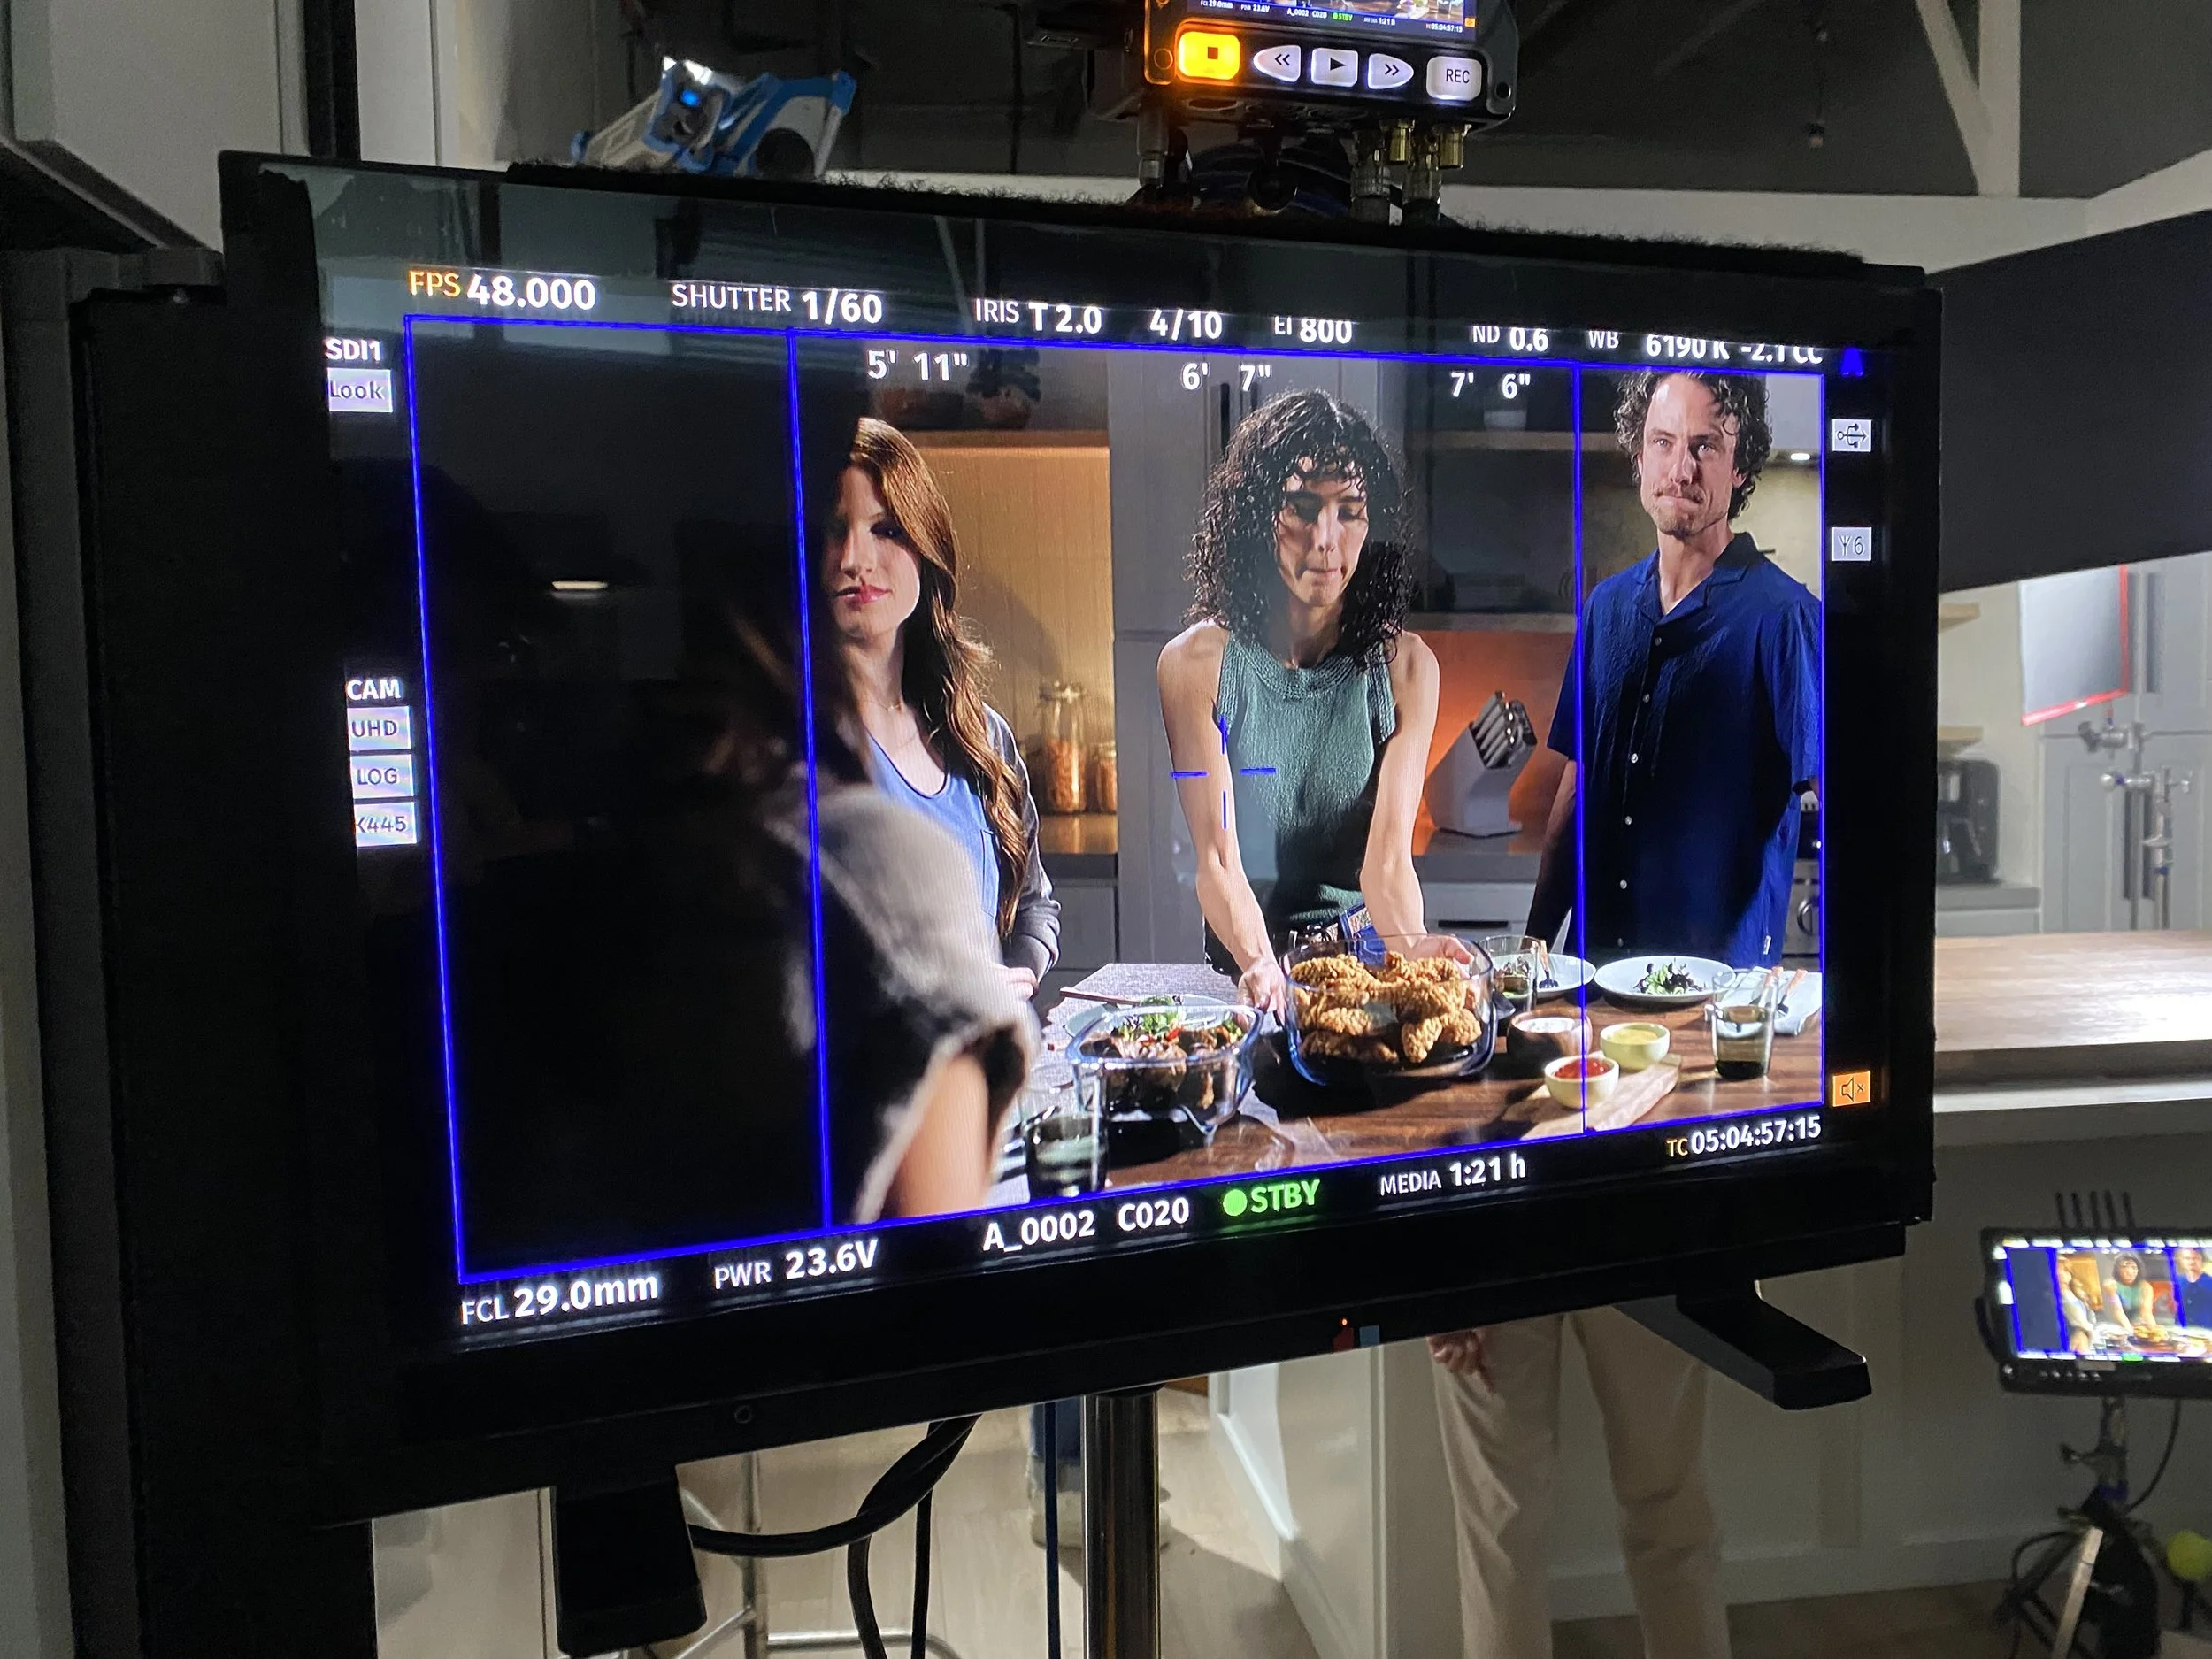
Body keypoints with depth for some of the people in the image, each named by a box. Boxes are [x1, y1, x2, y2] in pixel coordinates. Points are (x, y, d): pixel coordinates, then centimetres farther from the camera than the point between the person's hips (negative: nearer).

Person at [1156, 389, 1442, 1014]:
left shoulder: (1404, 665, -1)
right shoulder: (1196, 662, -5)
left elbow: (1388, 862, -8)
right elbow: (1218, 861, -12)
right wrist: (1260, 966, -31)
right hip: (1237, 972, -1)